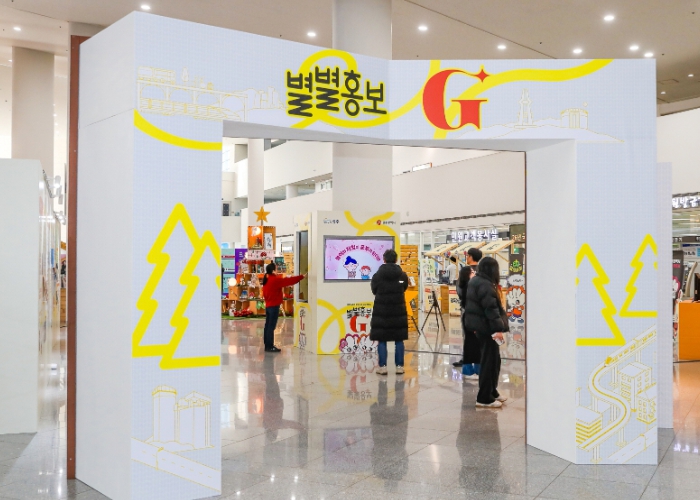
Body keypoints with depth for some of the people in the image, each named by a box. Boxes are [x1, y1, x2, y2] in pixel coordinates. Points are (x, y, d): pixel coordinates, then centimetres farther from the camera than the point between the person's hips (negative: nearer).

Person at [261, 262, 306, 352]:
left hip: (268, 305, 9)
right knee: (271, 326, -7)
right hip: (274, 306, -9)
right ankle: (270, 346, -5)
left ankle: (267, 345, 17)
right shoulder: (275, 279, -16)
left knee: (268, 326, 11)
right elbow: (289, 281, -16)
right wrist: (302, 276, -11)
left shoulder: (266, 280, 10)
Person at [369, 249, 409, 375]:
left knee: (382, 339, 4)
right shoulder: (403, 275, -4)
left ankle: (382, 366, 3)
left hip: (381, 310, -1)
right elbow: (404, 289, 9)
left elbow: (374, 290, 4)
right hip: (398, 310, 2)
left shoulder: (377, 275, -8)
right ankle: (399, 366, 10)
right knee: (399, 339, 9)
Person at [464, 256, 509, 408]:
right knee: (489, 362, -4)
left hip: (479, 325, 11)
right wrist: (498, 328, -23)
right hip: (486, 327, -11)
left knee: (493, 360, 19)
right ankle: (484, 399, 1)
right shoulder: (485, 285, -19)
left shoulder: (475, 281, 14)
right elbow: (491, 309, -24)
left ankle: (492, 392, 29)